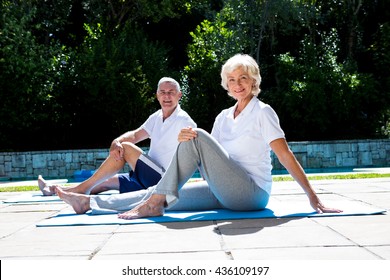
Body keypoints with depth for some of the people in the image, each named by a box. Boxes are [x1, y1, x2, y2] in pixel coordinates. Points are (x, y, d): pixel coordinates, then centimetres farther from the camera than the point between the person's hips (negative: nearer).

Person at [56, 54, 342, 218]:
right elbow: (211, 155, 7)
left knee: (198, 137, -22)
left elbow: (285, 155, -8)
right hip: (227, 193, 7)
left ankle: (154, 203, -21)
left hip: (252, 193, -7)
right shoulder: (224, 116, 16)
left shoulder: (263, 112, -3)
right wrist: (186, 140, -15)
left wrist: (313, 197, -13)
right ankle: (90, 203, -6)